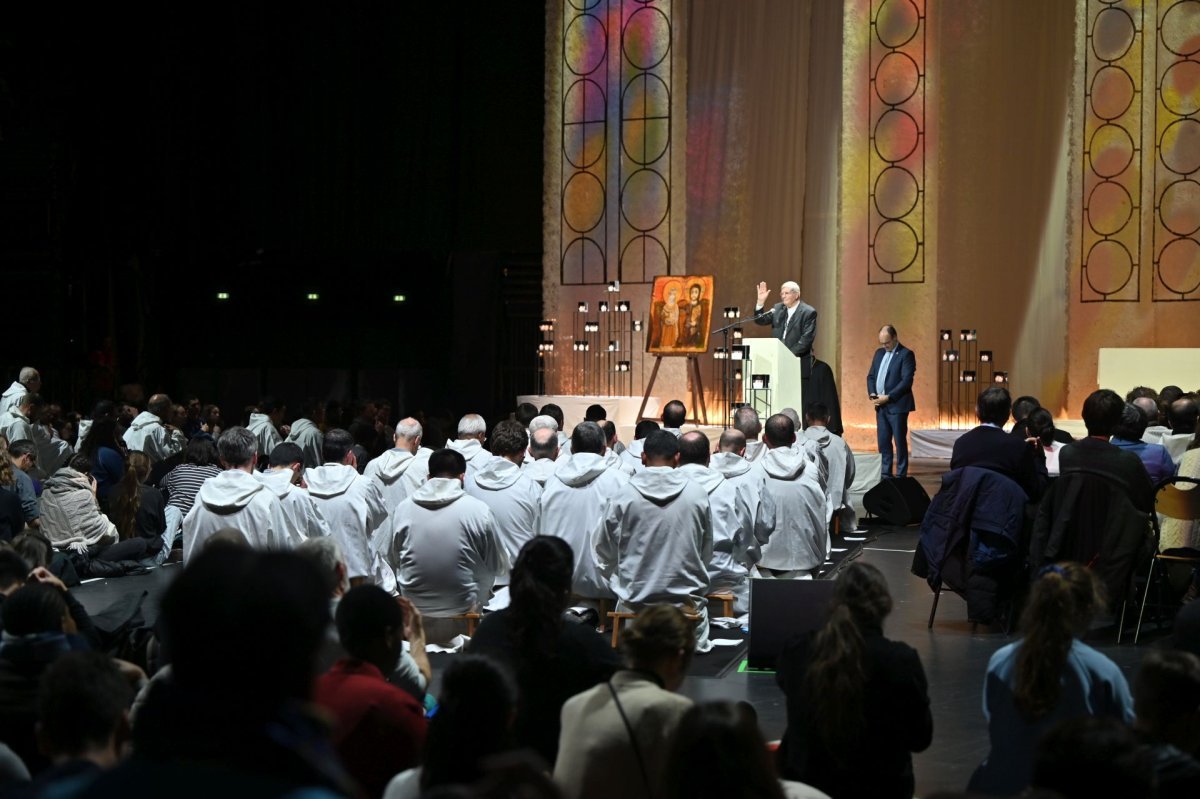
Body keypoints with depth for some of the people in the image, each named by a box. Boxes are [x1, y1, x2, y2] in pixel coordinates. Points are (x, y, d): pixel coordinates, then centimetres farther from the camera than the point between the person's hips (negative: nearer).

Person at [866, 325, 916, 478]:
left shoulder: (906, 354, -8)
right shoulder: (879, 353, 14)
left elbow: (906, 381, -15)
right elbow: (871, 376, 18)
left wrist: (888, 397, -19)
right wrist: (872, 393, -1)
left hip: (897, 406, -6)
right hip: (880, 406, 6)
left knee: (900, 441, -1)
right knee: (883, 442, 6)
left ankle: (901, 475, 4)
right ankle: (885, 474, 12)